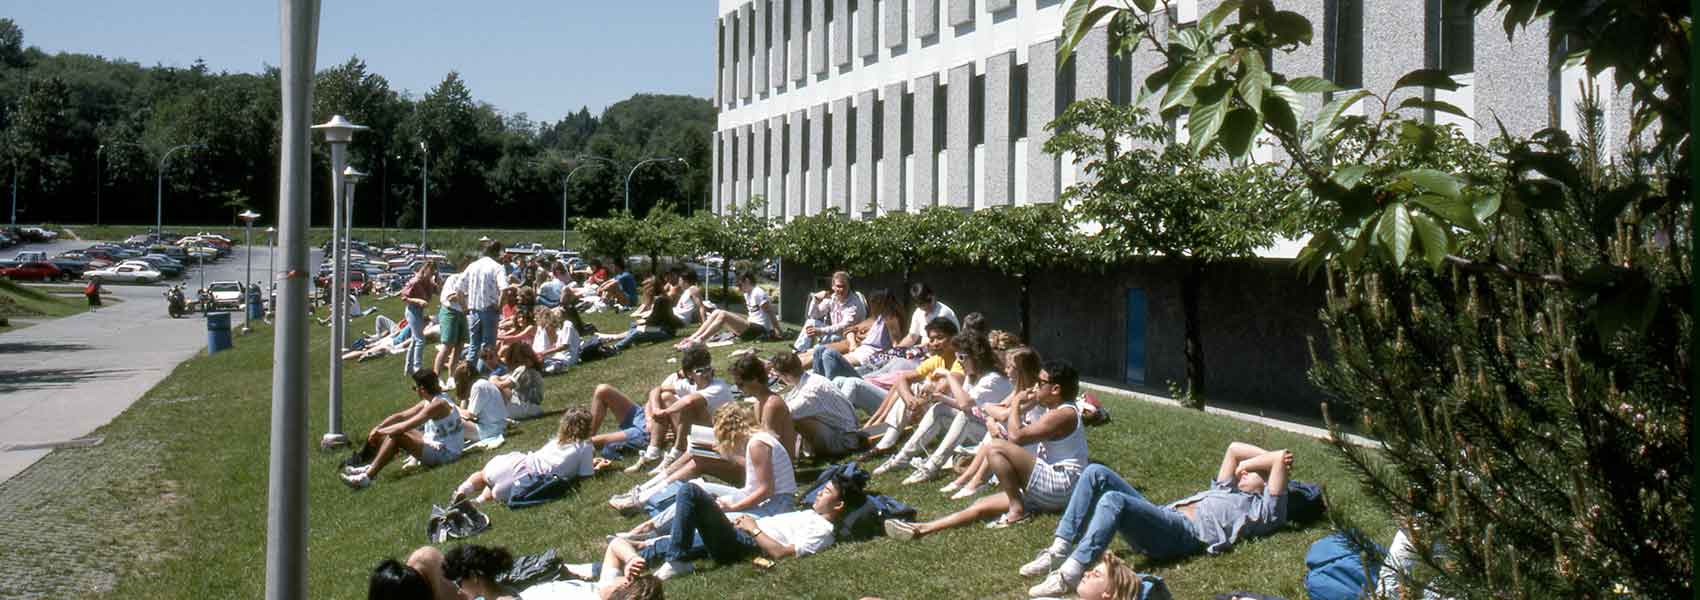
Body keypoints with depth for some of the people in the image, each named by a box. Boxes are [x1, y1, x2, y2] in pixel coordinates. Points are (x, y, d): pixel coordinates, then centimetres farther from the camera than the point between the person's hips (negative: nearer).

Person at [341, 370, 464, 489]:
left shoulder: (438, 404, -22)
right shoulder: (429, 401, 8)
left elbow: (404, 427, -24)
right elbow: (401, 416, 10)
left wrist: (379, 432, -12)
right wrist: (377, 428, 0)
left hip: (445, 453, -10)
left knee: (395, 436, -18)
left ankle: (367, 477, -14)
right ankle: (370, 468, 6)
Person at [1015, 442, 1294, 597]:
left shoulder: (1263, 509, 16)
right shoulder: (1226, 491, 40)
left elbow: (1282, 459, 5)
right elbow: (1234, 448, 42)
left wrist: (1250, 464, 18)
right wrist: (1271, 456, 36)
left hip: (1186, 532, -9)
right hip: (1160, 516, 9)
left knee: (1113, 500, -34)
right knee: (1096, 474, -9)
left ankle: (1070, 574, -44)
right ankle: (1060, 551, -19)